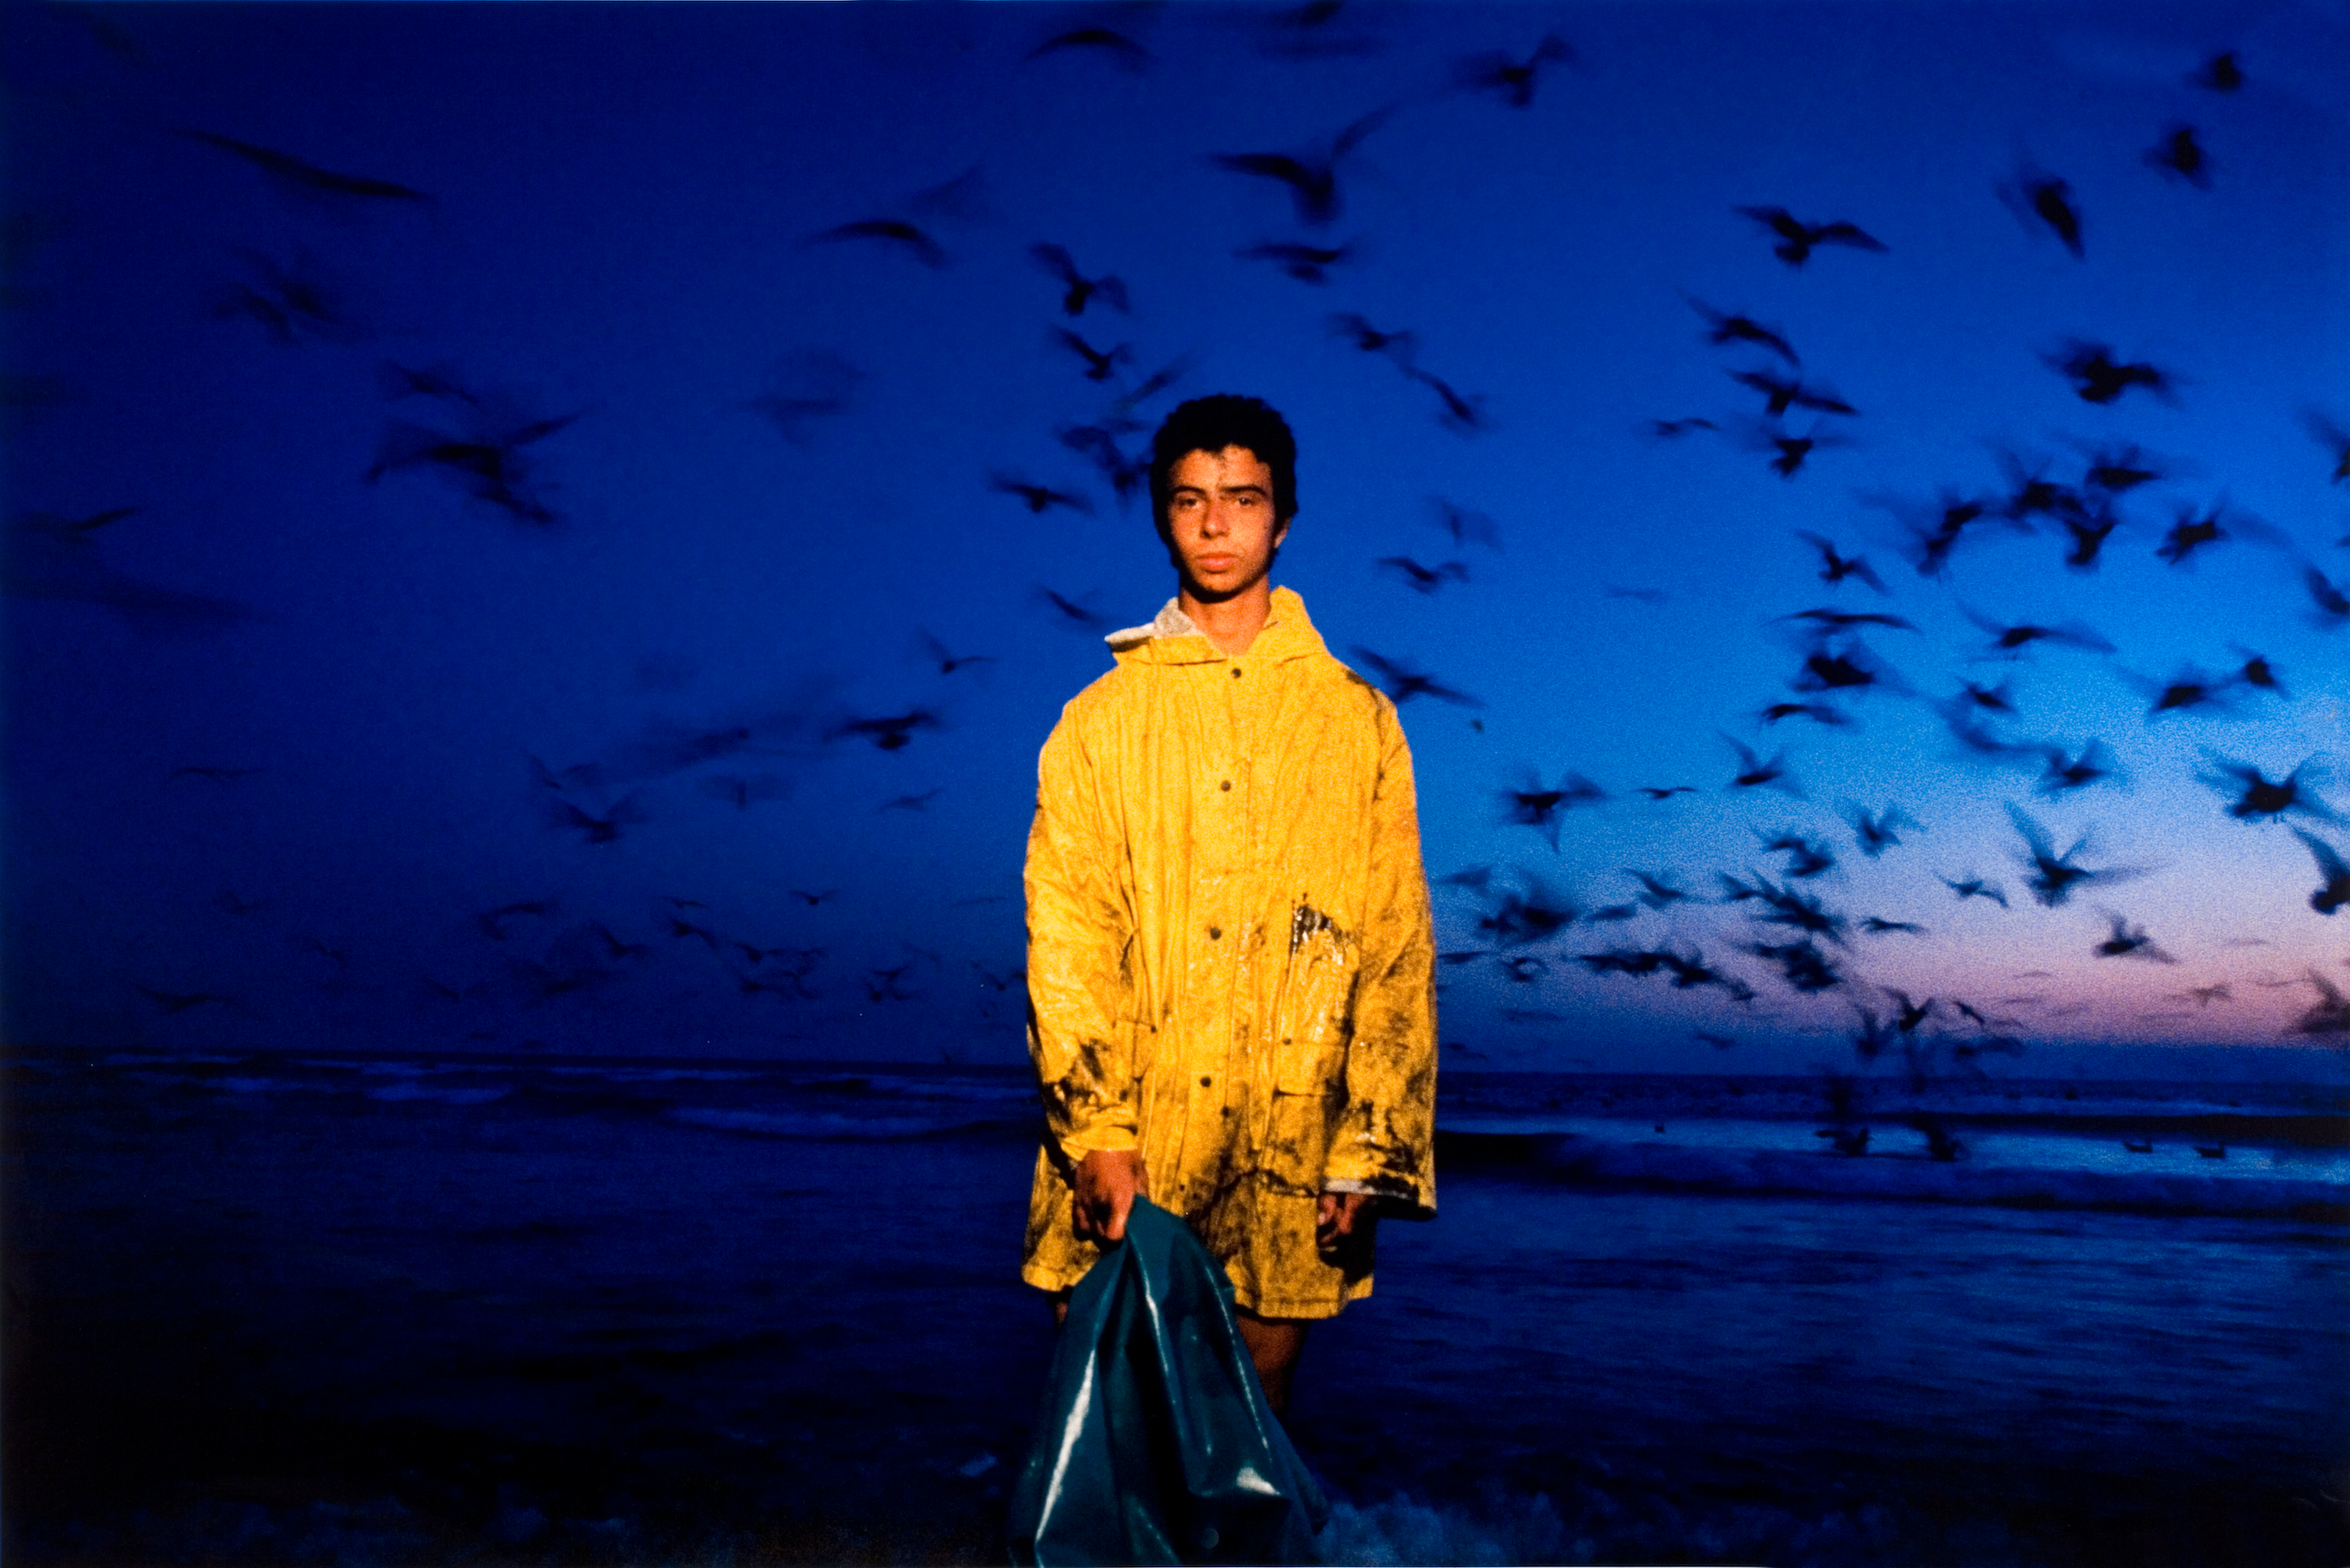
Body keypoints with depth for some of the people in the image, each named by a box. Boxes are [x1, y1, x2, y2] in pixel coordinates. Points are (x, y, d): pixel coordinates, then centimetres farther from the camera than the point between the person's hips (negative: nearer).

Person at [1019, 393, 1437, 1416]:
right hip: (1131, 1155, 0)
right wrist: (1098, 1131, -10)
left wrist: (1371, 1151, -1)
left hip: (1290, 1148, 1)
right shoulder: (1101, 719, 6)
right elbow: (1064, 935, 0)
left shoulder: (1356, 720, 8)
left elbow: (1399, 947, 5)